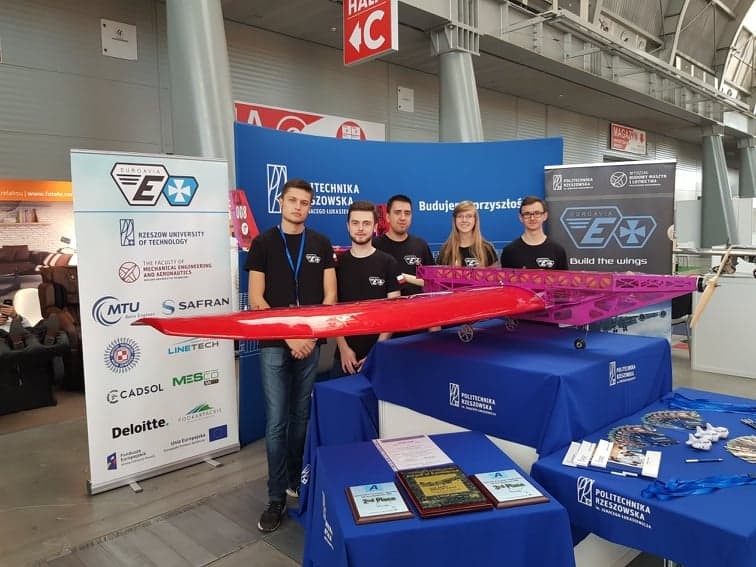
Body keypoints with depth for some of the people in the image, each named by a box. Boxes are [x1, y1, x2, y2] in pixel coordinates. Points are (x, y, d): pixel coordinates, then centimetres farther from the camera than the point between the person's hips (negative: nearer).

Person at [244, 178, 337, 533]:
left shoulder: (321, 244, 6)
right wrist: (289, 335, -12)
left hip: (311, 343, 2)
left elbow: (330, 295, 4)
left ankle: (297, 481, 29)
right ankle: (276, 498, 10)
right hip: (274, 344, -2)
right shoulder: (263, 243, 0)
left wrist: (310, 334, -8)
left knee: (302, 418, 12)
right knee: (276, 423, 0)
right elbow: (256, 299, -4)